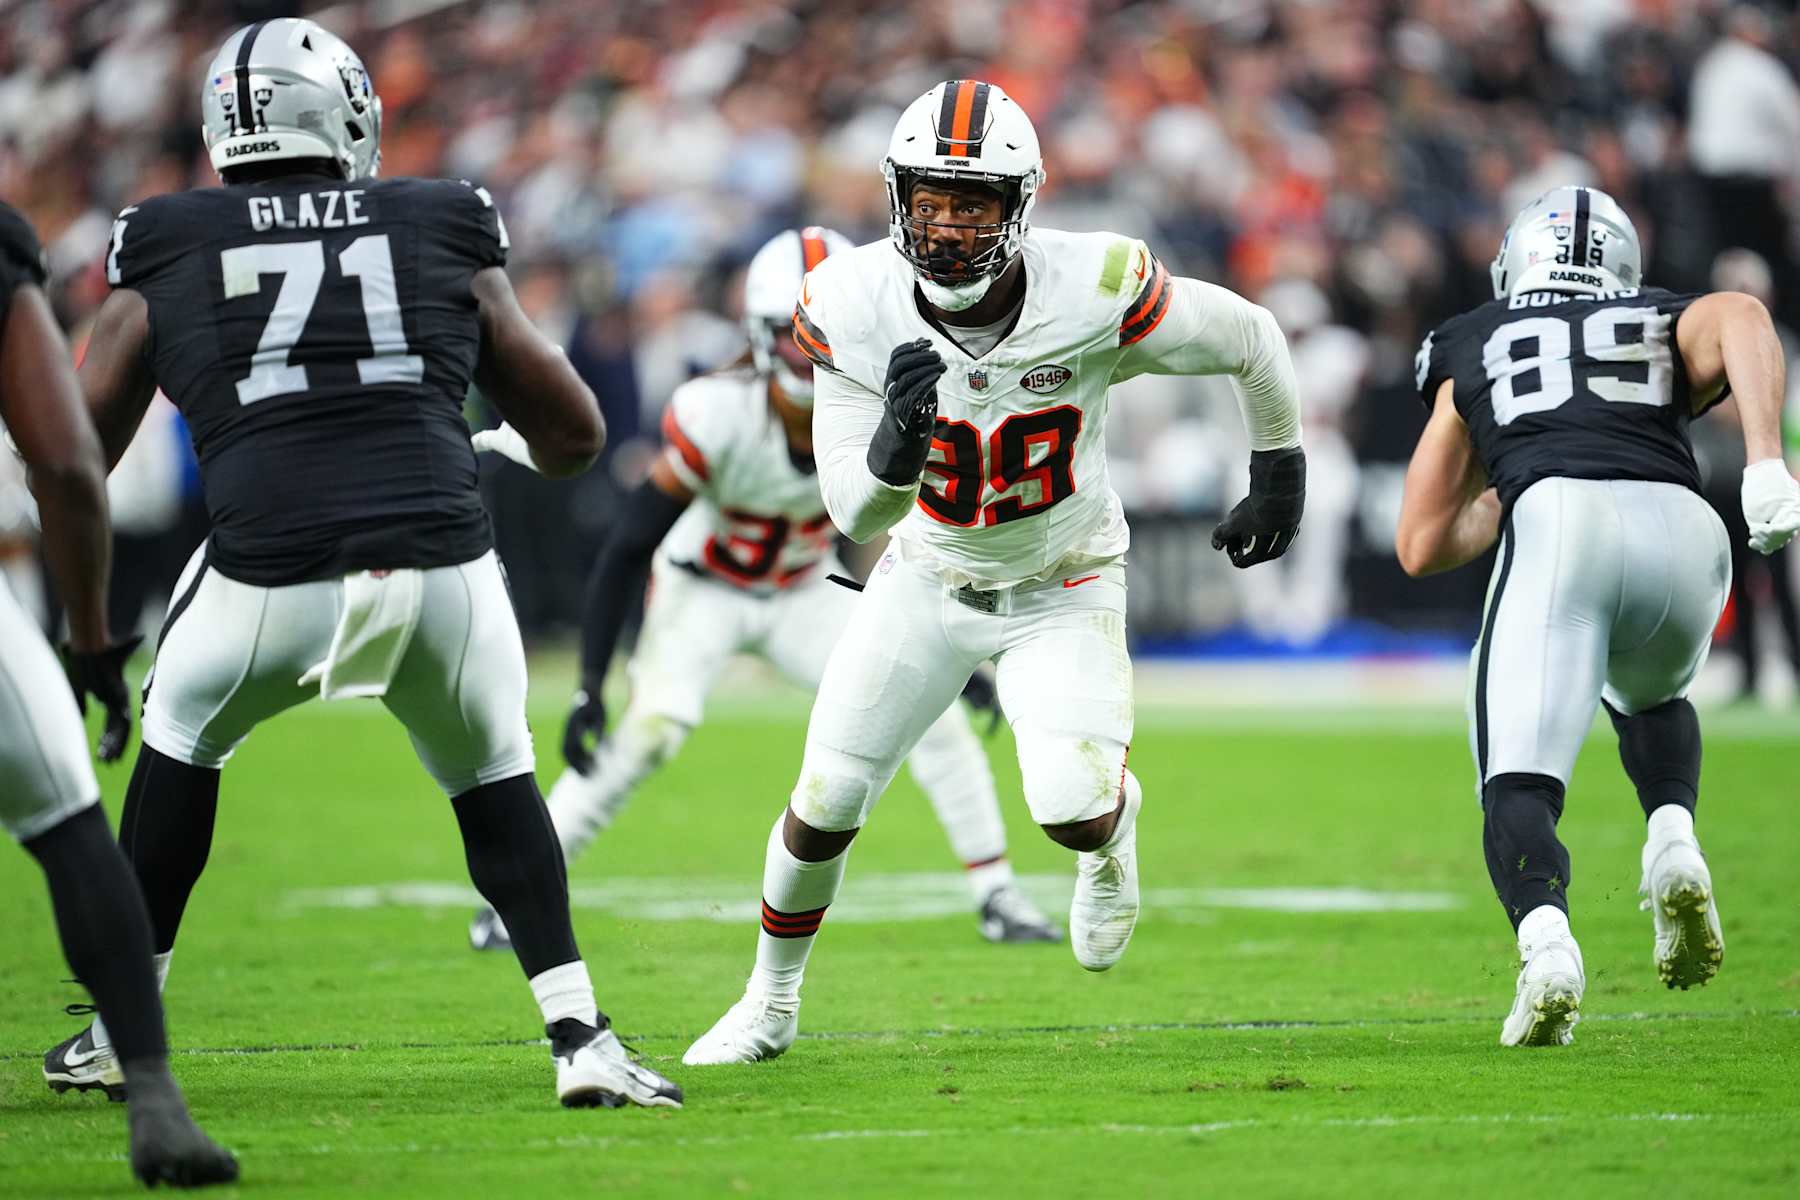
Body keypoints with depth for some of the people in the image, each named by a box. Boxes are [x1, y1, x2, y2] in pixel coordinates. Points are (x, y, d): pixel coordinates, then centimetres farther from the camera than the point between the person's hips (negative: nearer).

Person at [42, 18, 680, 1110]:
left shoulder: (166, 254, 14)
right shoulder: (445, 236, 15)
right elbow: (574, 437, 20)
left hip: (271, 577, 0)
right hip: (440, 559, 0)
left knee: (183, 734, 29)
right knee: (493, 777, 26)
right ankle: (581, 1038, 12)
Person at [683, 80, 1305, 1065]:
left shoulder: (1094, 292, -29)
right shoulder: (854, 309, -23)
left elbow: (1250, 338, -10)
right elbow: (854, 515, -21)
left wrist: (1278, 473, 4)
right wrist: (897, 444, -44)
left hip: (1062, 586, -2)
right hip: (930, 579, 2)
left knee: (1071, 811, -21)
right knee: (825, 803, 0)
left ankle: (1115, 826, 19)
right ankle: (771, 1002, 28)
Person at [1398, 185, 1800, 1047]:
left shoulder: (1471, 347, 32)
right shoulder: (1669, 326, 32)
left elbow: (1422, 546, 29)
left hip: (1557, 521, -2)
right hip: (1680, 525, 2)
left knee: (1519, 788, -2)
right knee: (1650, 697, 34)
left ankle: (1545, 938, -32)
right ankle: (1672, 836, 5)